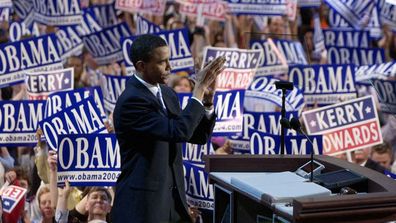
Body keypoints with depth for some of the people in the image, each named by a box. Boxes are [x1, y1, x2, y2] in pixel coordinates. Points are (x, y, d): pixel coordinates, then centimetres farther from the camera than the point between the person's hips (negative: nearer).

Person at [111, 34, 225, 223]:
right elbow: (179, 131, -26)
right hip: (142, 204, -8)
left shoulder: (167, 94, 11)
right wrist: (199, 89, -18)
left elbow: (199, 136, 12)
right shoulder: (131, 101, -17)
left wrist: (207, 97, -3)